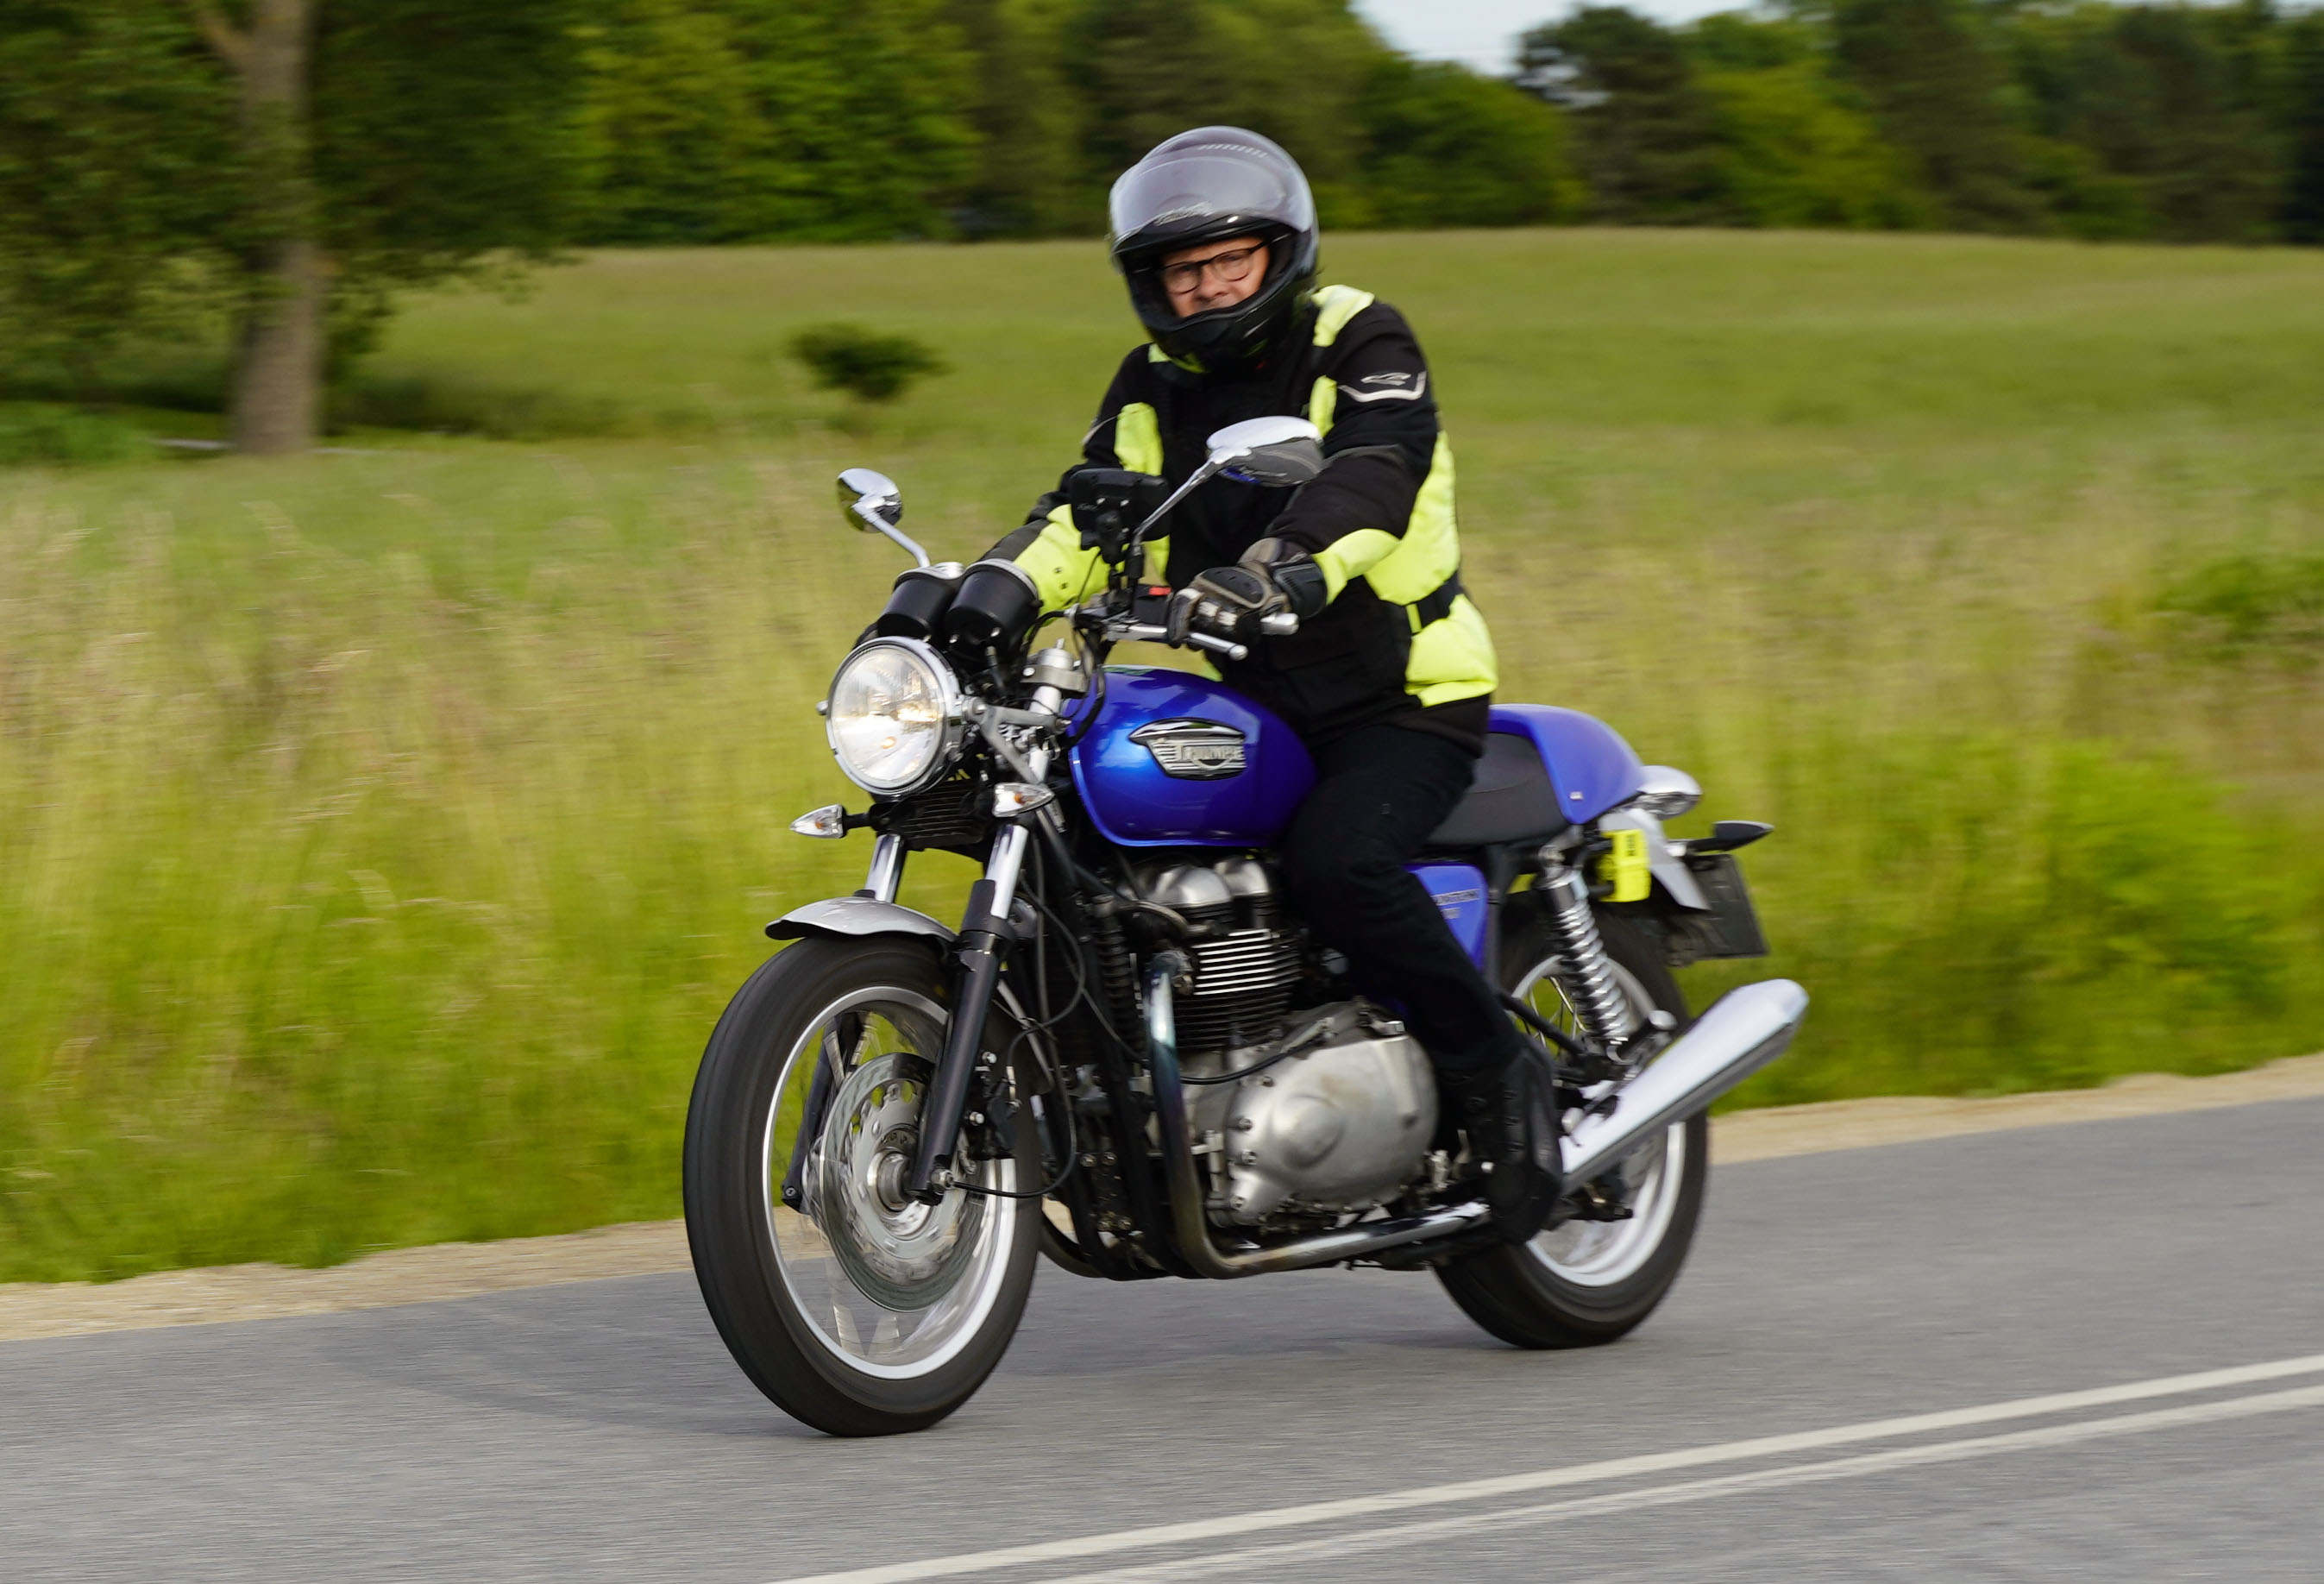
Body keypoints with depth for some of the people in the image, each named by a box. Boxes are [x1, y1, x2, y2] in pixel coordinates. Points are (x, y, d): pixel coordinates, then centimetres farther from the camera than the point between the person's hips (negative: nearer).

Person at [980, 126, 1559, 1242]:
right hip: (1254, 707, 7)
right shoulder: (1155, 386, 11)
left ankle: (1498, 1081, -16)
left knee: (1334, 857, -33)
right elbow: (1092, 512, 2)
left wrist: (1276, 569, -44)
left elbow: (1369, 479, -25)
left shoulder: (1361, 344, -8)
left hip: (1403, 700, -7)